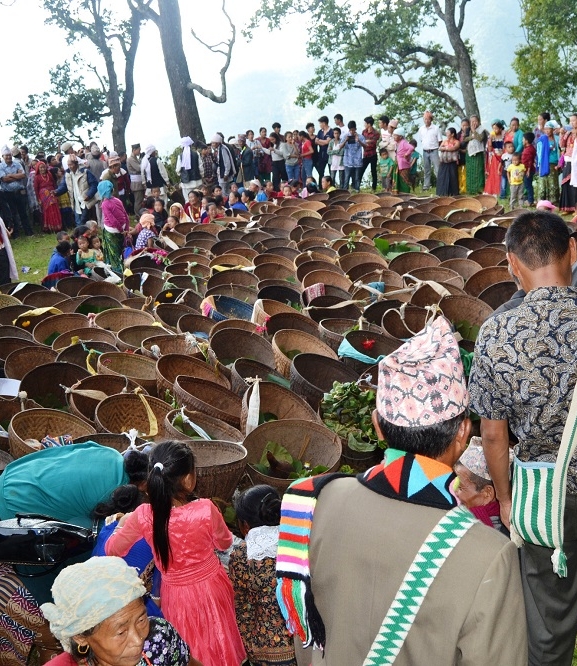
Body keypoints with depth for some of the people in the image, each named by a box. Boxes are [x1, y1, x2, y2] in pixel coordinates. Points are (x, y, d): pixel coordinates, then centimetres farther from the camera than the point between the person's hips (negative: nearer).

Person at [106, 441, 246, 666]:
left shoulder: (143, 516, -23)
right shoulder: (206, 510, -28)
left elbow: (112, 549, -5)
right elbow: (225, 543, -6)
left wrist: (123, 524, 14)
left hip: (176, 595, 1)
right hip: (210, 588, -1)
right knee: (218, 645, 27)